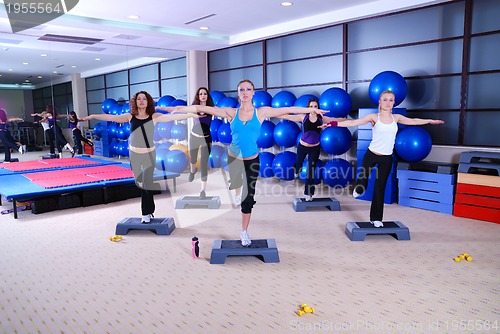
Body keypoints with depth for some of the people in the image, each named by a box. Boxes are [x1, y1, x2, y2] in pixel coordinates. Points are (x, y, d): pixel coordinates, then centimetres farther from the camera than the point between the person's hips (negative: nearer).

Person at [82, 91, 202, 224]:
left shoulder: (154, 117, -5)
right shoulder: (130, 117, -1)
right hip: (134, 154, 2)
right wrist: (93, 116, -9)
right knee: (140, 183, 11)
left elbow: (172, 117, -7)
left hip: (149, 154, -2)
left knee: (147, 184, -6)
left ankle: (146, 213, 7)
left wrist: (191, 115, -10)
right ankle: (149, 209, 29)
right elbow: (111, 117, -3)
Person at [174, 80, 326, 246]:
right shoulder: (231, 113, -4)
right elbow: (203, 108, -7)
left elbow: (289, 109, -3)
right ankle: (237, 190, 47)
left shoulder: (261, 112, -4)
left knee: (248, 198, 5)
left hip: (252, 160, 0)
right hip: (233, 158, 0)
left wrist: (313, 109, -3)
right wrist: (179, 109, -9)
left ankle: (244, 232, 22)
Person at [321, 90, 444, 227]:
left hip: (387, 158, 3)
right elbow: (353, 122, -17)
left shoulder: (396, 118, 4)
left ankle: (376, 218, 17)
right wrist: (334, 123, -27)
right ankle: (358, 189, 45)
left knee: (380, 188, 6)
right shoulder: (374, 117, -8)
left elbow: (413, 121, 19)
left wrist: (431, 121, 25)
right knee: (363, 180, 5)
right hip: (371, 155, -2)